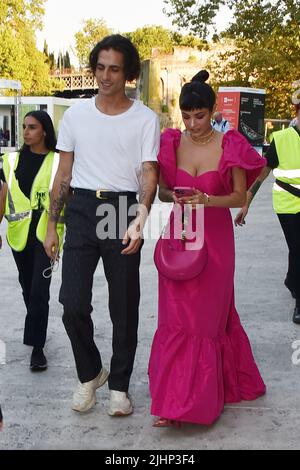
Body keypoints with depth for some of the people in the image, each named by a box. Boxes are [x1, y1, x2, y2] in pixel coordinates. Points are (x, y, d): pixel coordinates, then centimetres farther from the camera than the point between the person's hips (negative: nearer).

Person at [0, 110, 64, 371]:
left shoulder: (57, 161, -3)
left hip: (46, 232, -4)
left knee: (40, 289, -8)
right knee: (28, 287, 15)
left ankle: (37, 347, -1)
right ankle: (37, 329, 37)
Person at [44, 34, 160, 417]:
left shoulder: (146, 120, 1)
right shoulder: (75, 115, 8)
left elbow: (149, 175, -6)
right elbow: (63, 175, 11)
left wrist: (139, 219, -24)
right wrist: (51, 226, 8)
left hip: (123, 212, -1)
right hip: (81, 210, 2)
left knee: (124, 307, 6)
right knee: (73, 303, -4)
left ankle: (119, 385, 24)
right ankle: (89, 374, 22)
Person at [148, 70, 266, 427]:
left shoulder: (230, 145, -6)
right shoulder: (172, 143, 2)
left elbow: (240, 197, -4)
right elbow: (162, 191, 9)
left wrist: (206, 200, -21)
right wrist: (173, 197, -15)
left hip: (215, 237, -2)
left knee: (208, 315, 3)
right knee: (176, 316, 2)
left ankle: (197, 400, 14)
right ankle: (175, 402, 13)